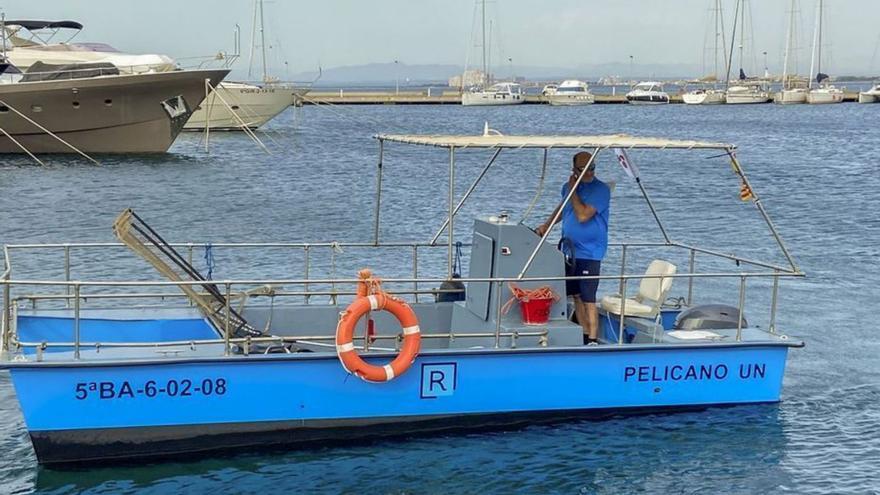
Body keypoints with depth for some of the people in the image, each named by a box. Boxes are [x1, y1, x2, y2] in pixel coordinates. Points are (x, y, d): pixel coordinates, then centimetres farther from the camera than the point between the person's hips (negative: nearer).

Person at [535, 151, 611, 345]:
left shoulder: (601, 189, -13)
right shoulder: (569, 186, 9)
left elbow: (583, 215, -24)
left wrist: (573, 190, -15)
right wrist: (546, 225, 19)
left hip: (589, 253, -7)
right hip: (570, 251, 7)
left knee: (588, 299, -9)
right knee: (576, 296, 13)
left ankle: (593, 340, -5)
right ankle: (584, 336, 22)